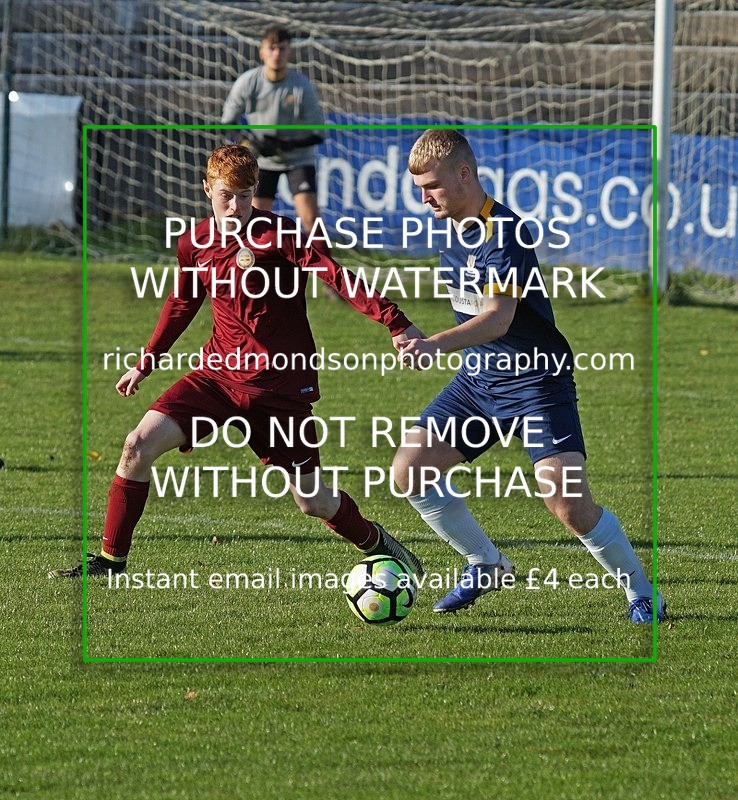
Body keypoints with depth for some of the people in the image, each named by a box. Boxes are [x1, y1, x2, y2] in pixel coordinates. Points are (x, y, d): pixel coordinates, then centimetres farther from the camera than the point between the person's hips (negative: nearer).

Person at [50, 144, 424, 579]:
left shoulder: (277, 234, -14)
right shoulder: (194, 243, 3)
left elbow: (335, 274, -24)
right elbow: (182, 304, 21)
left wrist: (394, 320, -36)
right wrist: (146, 364, 28)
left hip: (280, 384, -4)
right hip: (220, 374, 4)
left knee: (312, 500, 3)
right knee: (139, 445, -14)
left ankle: (377, 543, 34)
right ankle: (111, 558, -1)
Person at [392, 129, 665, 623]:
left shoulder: (507, 232, -22)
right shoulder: (455, 232, 5)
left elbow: (498, 318, -35)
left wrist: (437, 345, -49)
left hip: (536, 383, -8)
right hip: (477, 379, 8)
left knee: (570, 505, -18)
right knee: (410, 470, -1)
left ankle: (643, 596, 2)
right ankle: (487, 566, 18)